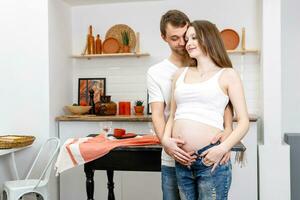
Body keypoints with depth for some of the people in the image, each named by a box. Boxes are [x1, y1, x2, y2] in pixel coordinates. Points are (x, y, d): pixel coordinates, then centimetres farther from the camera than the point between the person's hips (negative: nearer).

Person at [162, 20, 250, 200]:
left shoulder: (227, 75, 3)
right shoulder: (180, 74, 15)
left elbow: (244, 121, -2)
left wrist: (223, 148, -16)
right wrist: (166, 139, 0)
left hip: (210, 159, -4)